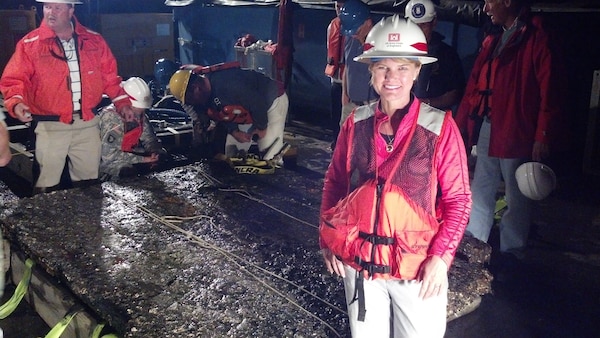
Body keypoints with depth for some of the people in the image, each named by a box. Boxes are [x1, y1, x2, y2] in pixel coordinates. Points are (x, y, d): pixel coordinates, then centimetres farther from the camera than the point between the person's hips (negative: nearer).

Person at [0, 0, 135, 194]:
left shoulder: (94, 40, 5)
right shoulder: (30, 44, -4)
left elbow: (109, 74, 13)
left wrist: (121, 102, 7)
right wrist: (16, 102, -24)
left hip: (87, 123, 3)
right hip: (50, 125, -3)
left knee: (89, 181, 14)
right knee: (48, 186, 2)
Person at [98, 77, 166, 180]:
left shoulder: (139, 114, -5)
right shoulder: (111, 117, -25)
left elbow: (149, 140, 4)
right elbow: (109, 155, -29)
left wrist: (154, 152, -20)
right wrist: (143, 159, -30)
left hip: (127, 155, 7)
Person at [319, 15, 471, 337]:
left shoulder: (440, 126, -10)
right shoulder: (356, 122, -2)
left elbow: (458, 199, -8)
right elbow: (334, 182, 7)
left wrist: (441, 256, -16)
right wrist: (327, 238, 2)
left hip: (418, 266, -3)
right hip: (359, 260, 3)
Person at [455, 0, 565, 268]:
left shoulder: (537, 38, -8)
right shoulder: (491, 41, 14)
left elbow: (549, 91, -13)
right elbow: (474, 85, 16)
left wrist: (543, 137, -16)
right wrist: (461, 122, 13)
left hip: (516, 132, -7)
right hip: (486, 129, 7)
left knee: (516, 196, 6)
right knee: (480, 192, 13)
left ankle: (512, 253, 20)